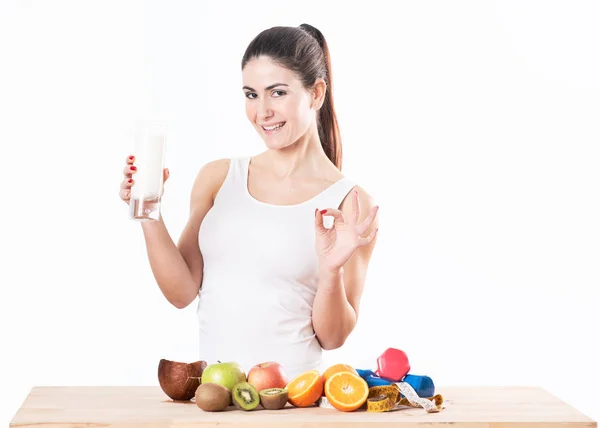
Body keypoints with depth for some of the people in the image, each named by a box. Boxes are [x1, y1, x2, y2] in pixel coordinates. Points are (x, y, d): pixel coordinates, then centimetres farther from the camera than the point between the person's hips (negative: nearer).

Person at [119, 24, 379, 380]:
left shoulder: (351, 205, -2)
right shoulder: (218, 177, 9)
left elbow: (332, 337, 1)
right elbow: (183, 292, 7)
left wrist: (331, 270, -15)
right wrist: (150, 217, -4)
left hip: (291, 391, -3)